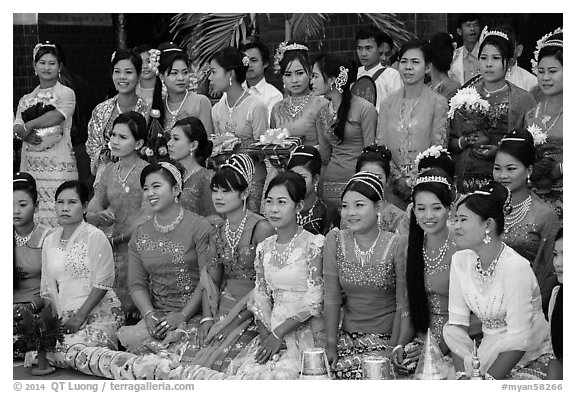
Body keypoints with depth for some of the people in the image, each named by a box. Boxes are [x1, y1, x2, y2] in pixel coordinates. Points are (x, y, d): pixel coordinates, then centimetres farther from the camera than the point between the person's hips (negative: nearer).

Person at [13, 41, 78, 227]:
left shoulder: (66, 94, 5)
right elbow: (16, 127, 7)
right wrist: (23, 133, -15)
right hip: (30, 165, 4)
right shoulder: (26, 99, 18)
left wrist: (29, 125, -12)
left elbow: (58, 116, -13)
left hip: (58, 164, -4)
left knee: (57, 214, -11)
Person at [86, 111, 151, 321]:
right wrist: (100, 216, -12)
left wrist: (114, 239, -7)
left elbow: (145, 220, -12)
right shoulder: (109, 170, 11)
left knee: (129, 310, -11)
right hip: (107, 250, 5)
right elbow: (90, 214, 11)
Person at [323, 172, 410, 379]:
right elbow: (332, 298, 1)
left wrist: (394, 348, -13)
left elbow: (404, 305, -8)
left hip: (387, 336, -3)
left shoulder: (398, 245, -9)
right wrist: (331, 344, -4)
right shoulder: (335, 240, 1)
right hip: (348, 336, 3)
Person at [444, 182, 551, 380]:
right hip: (489, 346, 6)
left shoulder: (515, 267, -20)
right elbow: (457, 321, -2)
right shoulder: (460, 260, -2)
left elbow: (519, 339, -22)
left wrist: (487, 381, -24)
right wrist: (463, 375, -14)